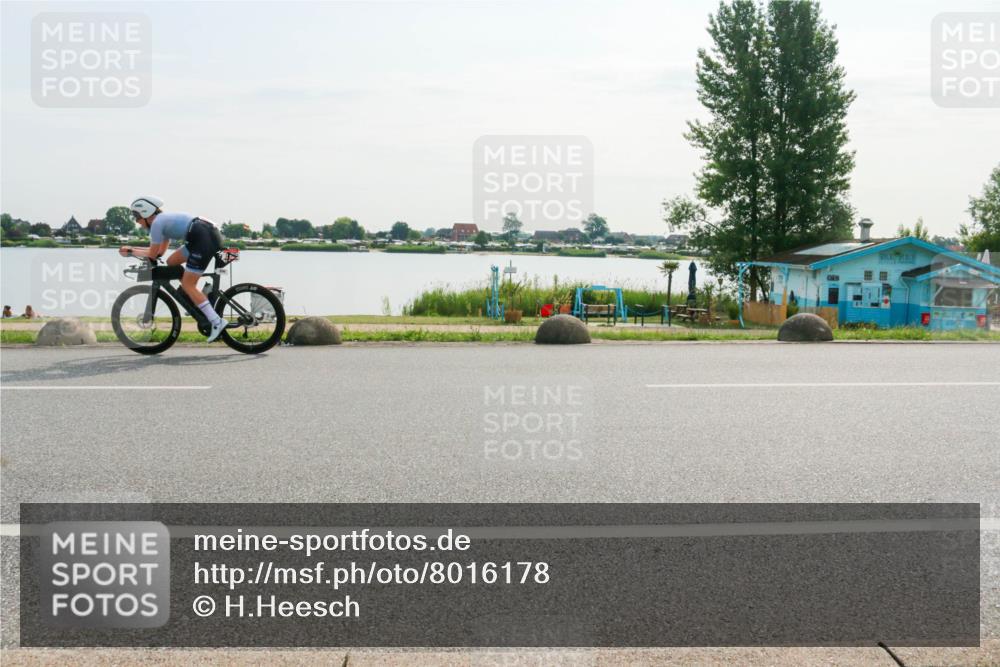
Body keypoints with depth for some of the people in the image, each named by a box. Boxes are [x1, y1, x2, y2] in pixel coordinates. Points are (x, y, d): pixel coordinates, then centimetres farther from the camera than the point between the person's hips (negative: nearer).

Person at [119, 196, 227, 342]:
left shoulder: (157, 223, -3)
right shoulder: (164, 219, 24)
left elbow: (152, 255, 3)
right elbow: (160, 250, 30)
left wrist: (131, 252, 17)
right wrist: (132, 248, 30)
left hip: (205, 239, -9)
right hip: (209, 235, 9)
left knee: (187, 285, -5)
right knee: (172, 262, 18)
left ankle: (217, 322, -11)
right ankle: (199, 299, 15)